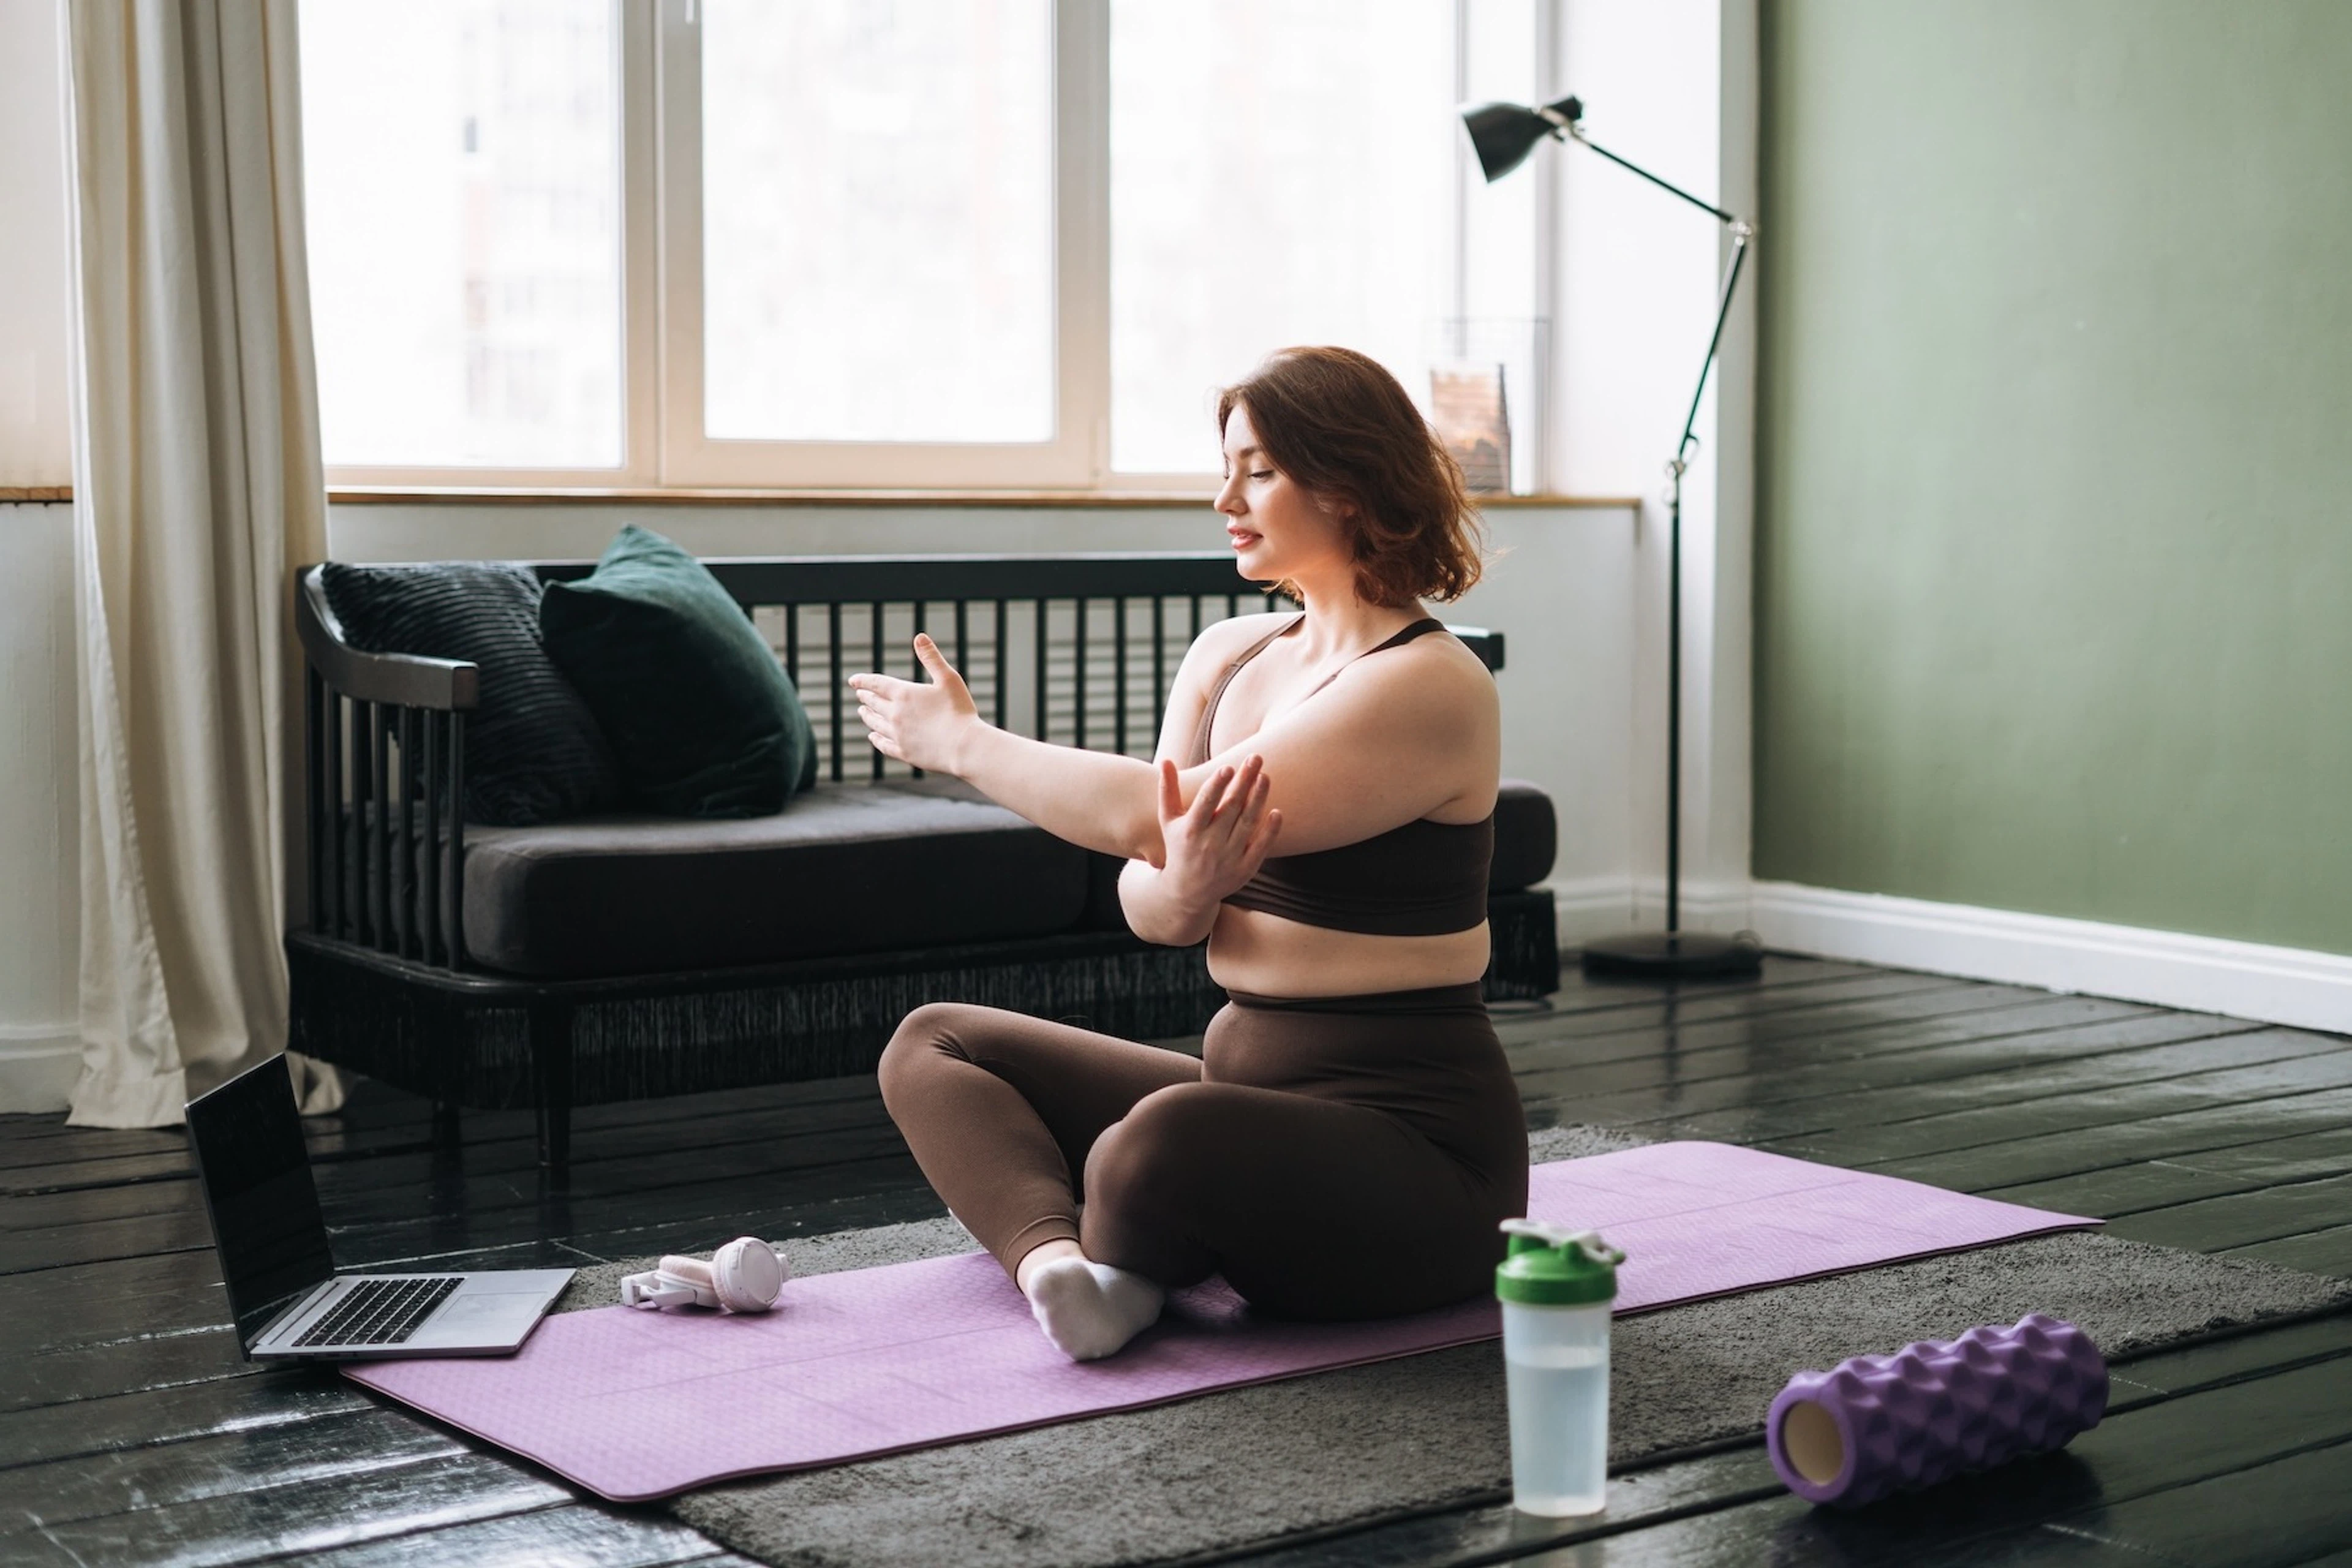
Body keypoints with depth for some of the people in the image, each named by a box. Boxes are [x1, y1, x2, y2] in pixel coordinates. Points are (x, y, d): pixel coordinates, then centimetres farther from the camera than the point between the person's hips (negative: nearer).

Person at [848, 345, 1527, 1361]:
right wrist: (1185, 889, -21)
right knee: (934, 1046, 5)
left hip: (1410, 1133, -9)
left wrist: (959, 741, -8)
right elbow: (1147, 905, 4)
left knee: (1163, 1144, -38)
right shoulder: (1227, 655, 9)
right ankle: (1059, 1263, -23)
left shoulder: (1430, 686, -17)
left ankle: (1120, 1269, -3)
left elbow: (1151, 817, -23)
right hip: (1244, 1080, 9)